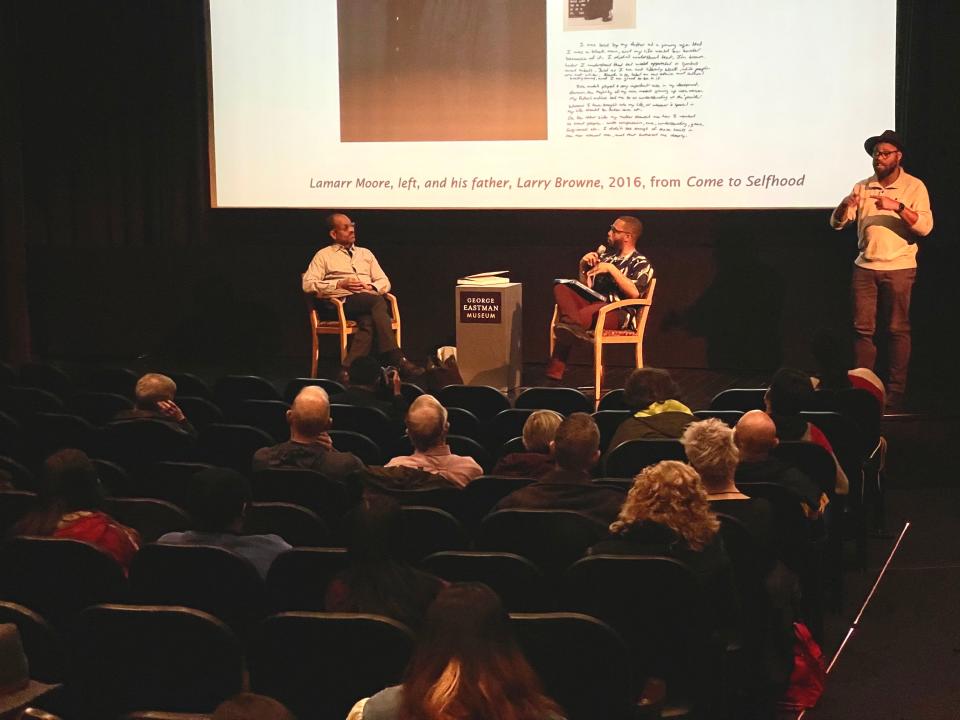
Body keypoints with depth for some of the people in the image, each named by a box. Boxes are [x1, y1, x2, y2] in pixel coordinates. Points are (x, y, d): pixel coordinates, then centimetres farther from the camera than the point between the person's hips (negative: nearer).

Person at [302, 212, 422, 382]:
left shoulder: (365, 253, 30)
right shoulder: (324, 255, 17)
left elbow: (385, 282, 23)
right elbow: (308, 285, 4)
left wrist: (370, 287, -1)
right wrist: (340, 284, -6)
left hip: (369, 301, 4)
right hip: (345, 303, -4)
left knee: (368, 320, -36)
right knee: (378, 303, -34)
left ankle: (349, 368, -47)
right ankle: (398, 361, -41)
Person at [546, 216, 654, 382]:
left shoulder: (641, 264, 5)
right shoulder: (604, 252, 23)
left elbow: (634, 293, -14)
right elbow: (586, 286, 25)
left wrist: (611, 269, -14)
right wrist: (583, 265, 8)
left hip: (619, 314, -6)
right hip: (592, 303, 6)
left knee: (595, 310, -38)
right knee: (561, 288, -19)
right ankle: (574, 325, -49)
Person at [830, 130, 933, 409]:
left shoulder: (914, 187, -1)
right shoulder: (862, 187, 10)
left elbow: (925, 226, -13)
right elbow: (837, 223, 6)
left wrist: (897, 206, -26)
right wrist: (844, 206, -17)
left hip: (899, 268, -4)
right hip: (865, 267, 4)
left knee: (898, 330, 1)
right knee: (863, 328, 3)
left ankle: (895, 391, 6)